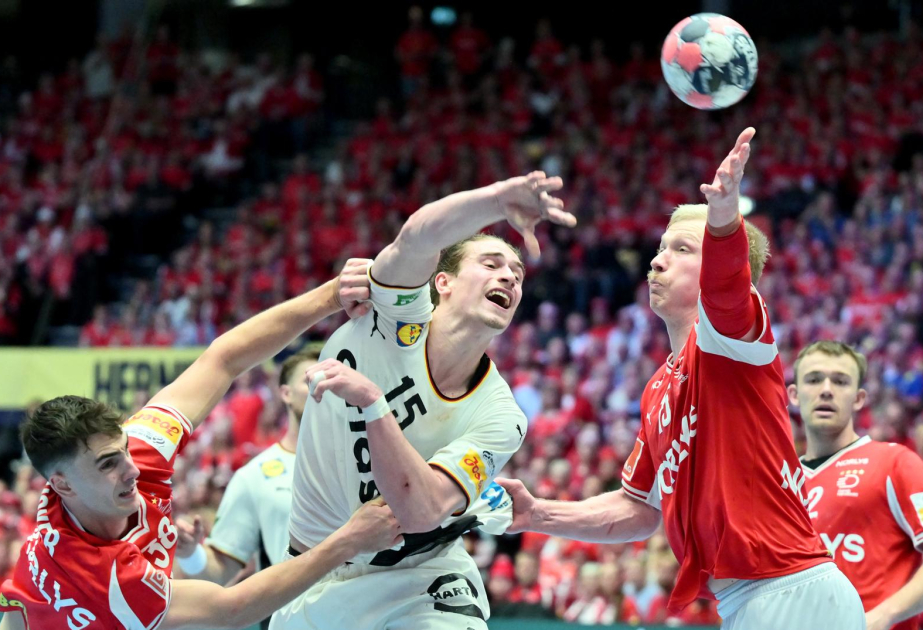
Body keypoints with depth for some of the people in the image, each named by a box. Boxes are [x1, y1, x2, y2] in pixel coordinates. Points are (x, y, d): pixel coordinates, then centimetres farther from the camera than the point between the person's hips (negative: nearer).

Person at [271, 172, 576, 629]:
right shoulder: (399, 314, -14)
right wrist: (497, 199, -55)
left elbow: (421, 511, -28)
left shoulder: (499, 417, -14)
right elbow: (417, 239, -36)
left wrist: (371, 400, -36)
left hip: (418, 583, 0)